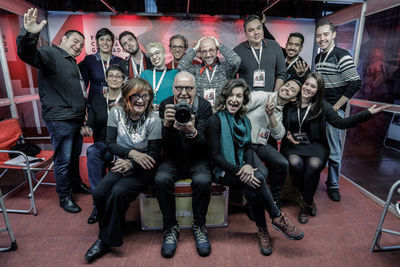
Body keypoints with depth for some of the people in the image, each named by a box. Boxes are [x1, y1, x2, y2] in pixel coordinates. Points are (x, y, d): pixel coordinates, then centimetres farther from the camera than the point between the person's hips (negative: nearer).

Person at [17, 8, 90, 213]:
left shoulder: (73, 63, 20)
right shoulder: (51, 54, -6)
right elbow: (28, 54, -28)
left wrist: (84, 114, 20)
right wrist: (29, 34, -47)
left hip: (76, 119, 9)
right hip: (60, 120, -8)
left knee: (75, 155, 20)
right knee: (63, 160, 1)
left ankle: (76, 184, 39)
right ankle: (64, 197, 16)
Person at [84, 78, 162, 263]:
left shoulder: (153, 120, -11)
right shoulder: (116, 113, 0)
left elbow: (154, 154, -11)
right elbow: (111, 144, -3)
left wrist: (131, 164, -20)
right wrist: (132, 153, -18)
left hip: (143, 170, -4)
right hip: (121, 165, 4)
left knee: (117, 193, -26)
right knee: (99, 193, -19)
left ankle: (106, 240, -2)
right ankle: (112, 231, 7)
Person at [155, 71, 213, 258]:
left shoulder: (204, 106, -7)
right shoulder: (165, 105, -3)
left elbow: (202, 143, -17)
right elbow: (165, 144, -11)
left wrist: (192, 131, -40)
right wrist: (167, 124, -33)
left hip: (197, 160, -1)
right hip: (172, 160, 1)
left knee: (203, 181, -29)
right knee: (161, 179, -27)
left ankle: (199, 226, -3)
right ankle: (170, 227, -5)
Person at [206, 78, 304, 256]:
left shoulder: (244, 120, 11)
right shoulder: (215, 120, -10)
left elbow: (248, 147, 10)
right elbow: (214, 155, -14)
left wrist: (248, 165, -13)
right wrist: (238, 171, -23)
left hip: (242, 168, 5)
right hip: (224, 170, -5)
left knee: (252, 190, -28)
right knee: (257, 179, -29)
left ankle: (262, 230, -8)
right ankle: (278, 218, -8)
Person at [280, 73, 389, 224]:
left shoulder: (322, 106, 3)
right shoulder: (290, 103, 4)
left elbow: (341, 123, -1)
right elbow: (281, 124, 14)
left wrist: (368, 113, -7)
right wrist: (286, 134, -5)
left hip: (314, 144, 0)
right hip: (292, 143, 0)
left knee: (314, 165, -31)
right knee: (295, 163, -31)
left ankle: (306, 204, -7)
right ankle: (308, 199, -1)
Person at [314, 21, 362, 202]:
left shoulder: (342, 56, -9)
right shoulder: (318, 58, 13)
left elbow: (355, 84, -15)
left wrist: (335, 107, -14)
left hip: (333, 111, -6)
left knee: (334, 152, 1)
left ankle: (333, 185, 18)